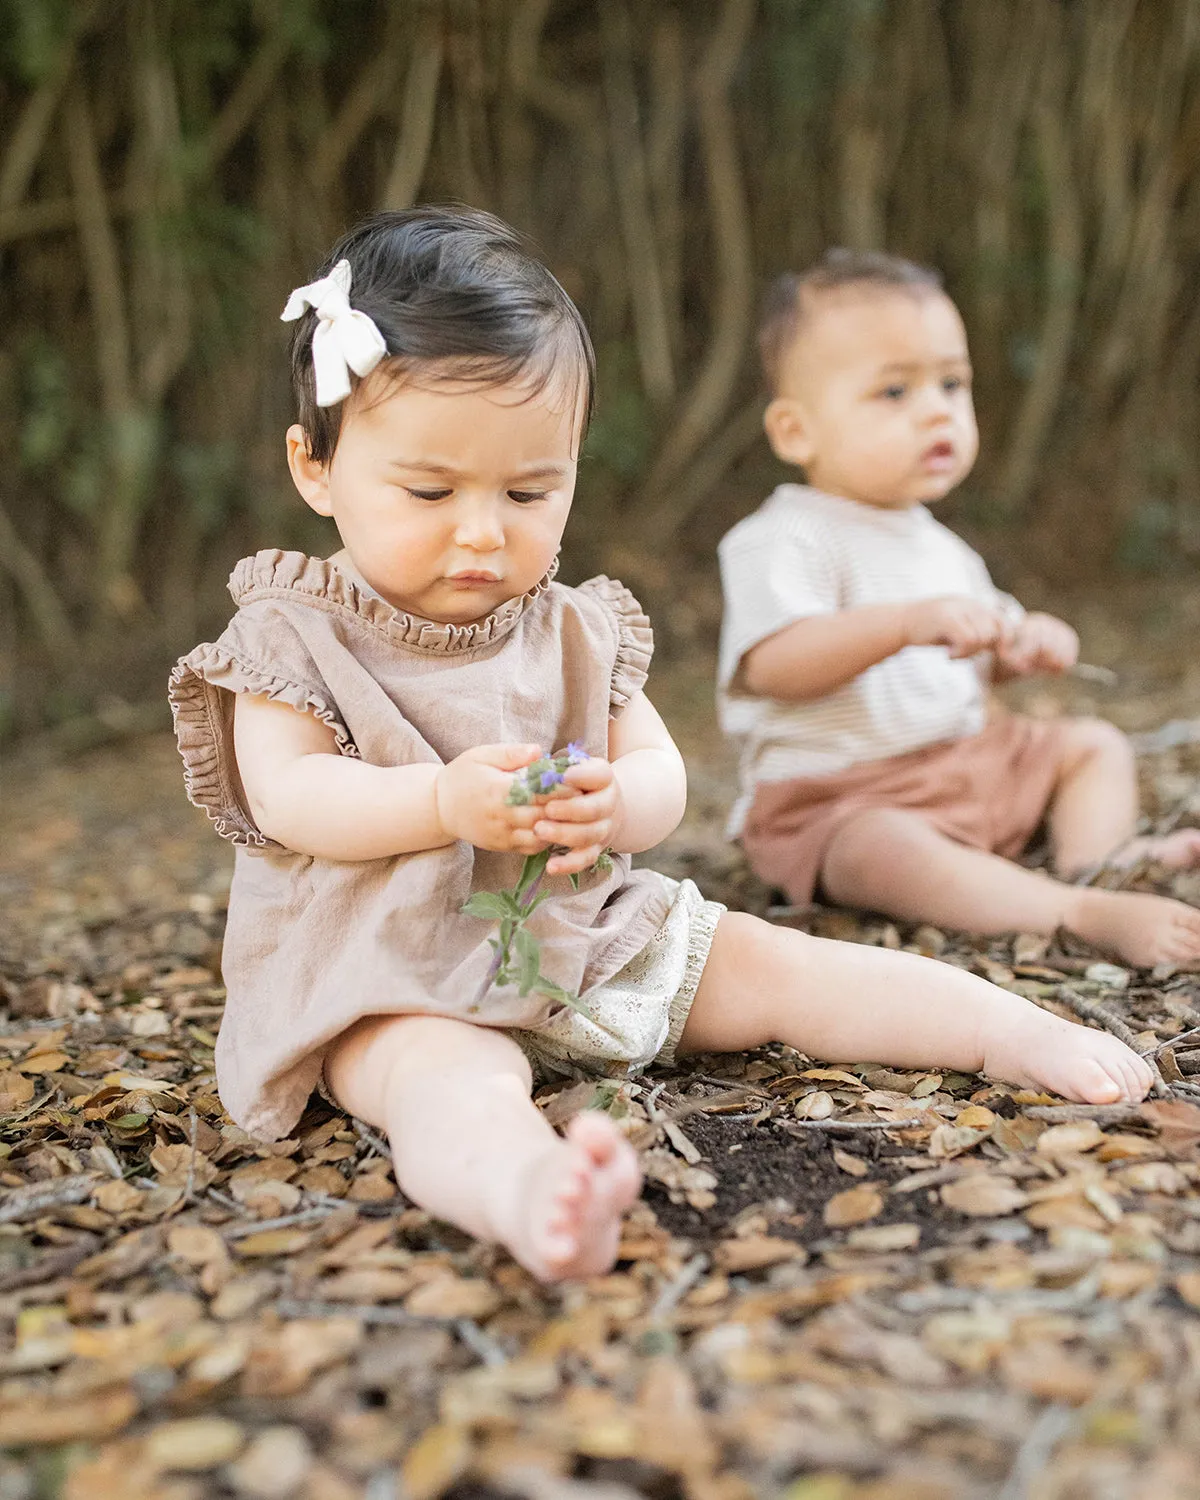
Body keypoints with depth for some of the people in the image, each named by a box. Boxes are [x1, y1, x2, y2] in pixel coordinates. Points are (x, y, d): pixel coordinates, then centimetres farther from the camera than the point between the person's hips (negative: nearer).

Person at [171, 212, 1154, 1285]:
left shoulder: (572, 631, 7)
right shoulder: (295, 634, -4)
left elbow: (662, 777, 2)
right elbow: (288, 796, -16)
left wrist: (611, 805, -23)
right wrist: (445, 803, -33)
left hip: (583, 934, 5)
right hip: (392, 980, -5)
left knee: (770, 966, -2)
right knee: (450, 1079, -36)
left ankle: (1019, 1031, 3)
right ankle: (526, 1189, -65)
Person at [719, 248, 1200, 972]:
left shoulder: (936, 543, 15)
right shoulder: (780, 540, -15)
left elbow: (968, 661, 26)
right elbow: (773, 665, -32)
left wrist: (1024, 644, 2)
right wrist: (908, 622, -43)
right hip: (839, 798, -9)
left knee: (1095, 743, 11)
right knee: (885, 852, -39)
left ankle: (1098, 860, -12)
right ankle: (1090, 916, -43)